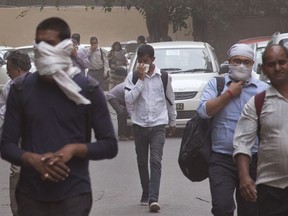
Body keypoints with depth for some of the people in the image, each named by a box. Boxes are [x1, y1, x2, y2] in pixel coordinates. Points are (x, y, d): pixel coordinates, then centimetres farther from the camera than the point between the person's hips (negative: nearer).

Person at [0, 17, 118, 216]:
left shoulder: (88, 89, 1)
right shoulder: (21, 89, 6)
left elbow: (110, 145, 3)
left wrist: (75, 149, -15)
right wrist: (33, 159, -14)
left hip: (74, 195, -2)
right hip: (30, 195, 2)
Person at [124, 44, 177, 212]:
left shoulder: (164, 76, 0)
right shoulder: (133, 76, -2)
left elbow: (170, 100, 11)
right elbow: (129, 99, -14)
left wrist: (173, 122, 17)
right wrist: (141, 79, -17)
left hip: (158, 125, -2)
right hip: (139, 125, 2)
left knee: (156, 161, -13)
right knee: (142, 162, 11)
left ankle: (153, 199, -21)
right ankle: (146, 194, 25)